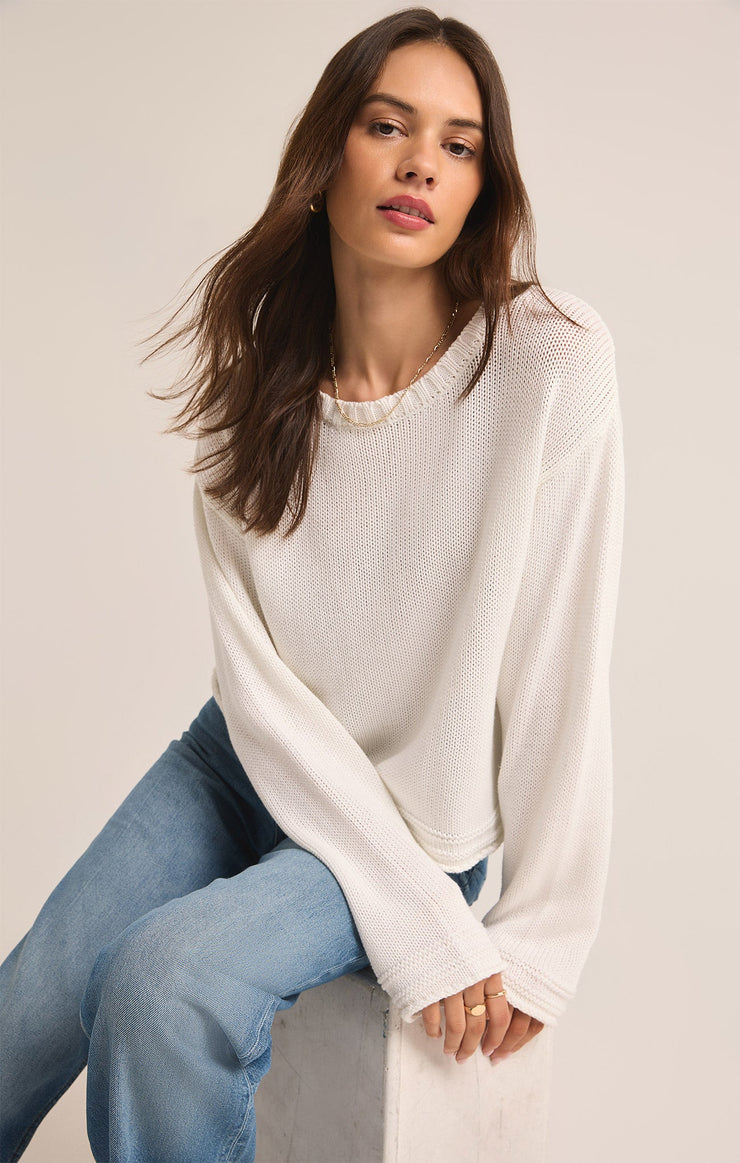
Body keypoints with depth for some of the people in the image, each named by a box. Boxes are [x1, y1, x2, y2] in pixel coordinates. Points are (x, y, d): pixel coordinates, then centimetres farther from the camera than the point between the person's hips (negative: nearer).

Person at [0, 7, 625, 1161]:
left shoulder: (551, 363, -20)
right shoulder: (251, 377, -7)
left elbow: (562, 672, -16)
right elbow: (256, 675, -11)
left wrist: (542, 939, -12)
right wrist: (416, 919, -18)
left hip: (429, 815, -3)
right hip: (250, 764, 4)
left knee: (166, 977, -27)